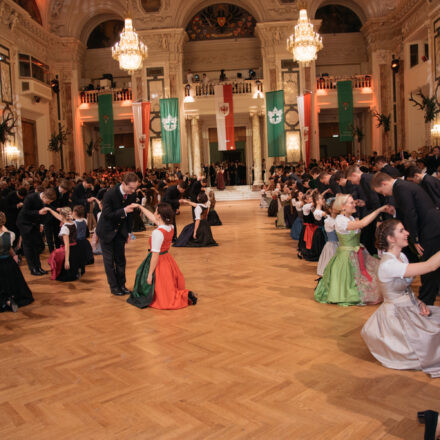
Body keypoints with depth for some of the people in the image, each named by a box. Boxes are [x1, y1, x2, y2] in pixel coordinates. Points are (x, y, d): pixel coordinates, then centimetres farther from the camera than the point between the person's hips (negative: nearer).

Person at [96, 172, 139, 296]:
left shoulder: (132, 194, -10)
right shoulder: (110, 194, -27)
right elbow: (107, 214, -26)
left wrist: (128, 231, 5)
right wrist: (124, 210, -37)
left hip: (121, 231, 5)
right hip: (107, 231, -4)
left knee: (120, 259, 9)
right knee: (109, 260, 3)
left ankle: (121, 284, 19)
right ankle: (113, 286, 14)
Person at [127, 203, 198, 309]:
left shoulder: (157, 232, -27)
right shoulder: (170, 226, -2)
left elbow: (155, 255, -24)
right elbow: (152, 217, 15)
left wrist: (150, 274, -17)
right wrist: (140, 207, 23)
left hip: (159, 262, -8)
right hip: (167, 259, 8)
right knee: (168, 287, 27)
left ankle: (185, 296, -7)